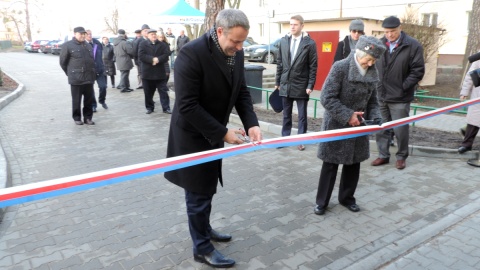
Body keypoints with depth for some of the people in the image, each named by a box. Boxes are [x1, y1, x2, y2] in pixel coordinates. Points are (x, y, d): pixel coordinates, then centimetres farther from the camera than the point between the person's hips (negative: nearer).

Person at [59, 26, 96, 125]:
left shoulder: (88, 45, 16)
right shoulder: (68, 45, -2)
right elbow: (63, 62, 1)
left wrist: (94, 74, 13)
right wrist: (70, 73, 5)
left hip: (89, 78, 5)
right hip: (76, 79, -5)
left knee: (89, 99, 7)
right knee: (76, 100, 4)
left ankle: (88, 117, 18)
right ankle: (77, 118, 16)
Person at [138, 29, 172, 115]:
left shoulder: (162, 45, 8)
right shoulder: (143, 44, 5)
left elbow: (166, 55, -5)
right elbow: (141, 56, -8)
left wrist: (158, 59, -21)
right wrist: (152, 59, -19)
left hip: (160, 73, 0)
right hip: (147, 73, 0)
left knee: (163, 91, 0)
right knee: (148, 92, 8)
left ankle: (166, 108, 5)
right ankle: (149, 107, 20)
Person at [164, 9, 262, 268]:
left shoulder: (235, 53, -3)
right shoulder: (192, 53, -26)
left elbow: (241, 92, 4)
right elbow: (187, 106, -27)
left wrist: (251, 123, -12)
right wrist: (223, 132, -25)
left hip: (213, 133, 7)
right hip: (193, 136, -7)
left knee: (207, 187, 21)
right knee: (199, 192, 5)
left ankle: (204, 229, 43)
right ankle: (202, 248, 24)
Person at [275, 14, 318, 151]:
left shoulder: (310, 43, -6)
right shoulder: (284, 41, 6)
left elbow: (313, 66, -6)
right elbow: (279, 63, 10)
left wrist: (310, 85, -10)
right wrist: (277, 82, 8)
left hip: (301, 85, -3)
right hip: (285, 84, 4)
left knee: (302, 115, 7)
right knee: (286, 114, 13)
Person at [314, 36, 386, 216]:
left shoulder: (372, 72, 1)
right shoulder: (340, 67, -17)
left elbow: (372, 100, 10)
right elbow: (327, 98, -20)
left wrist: (375, 117, -9)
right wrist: (348, 115, -23)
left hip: (358, 126, 6)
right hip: (336, 125, -5)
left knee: (353, 164, 14)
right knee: (330, 165, 4)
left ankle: (347, 198, 33)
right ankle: (322, 201, 20)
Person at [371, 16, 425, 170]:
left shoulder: (413, 46, -7)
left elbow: (418, 71, -7)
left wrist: (403, 87, -11)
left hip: (400, 98, -4)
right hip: (380, 96, 4)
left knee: (400, 129, 6)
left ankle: (401, 157, 24)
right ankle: (383, 155, 26)